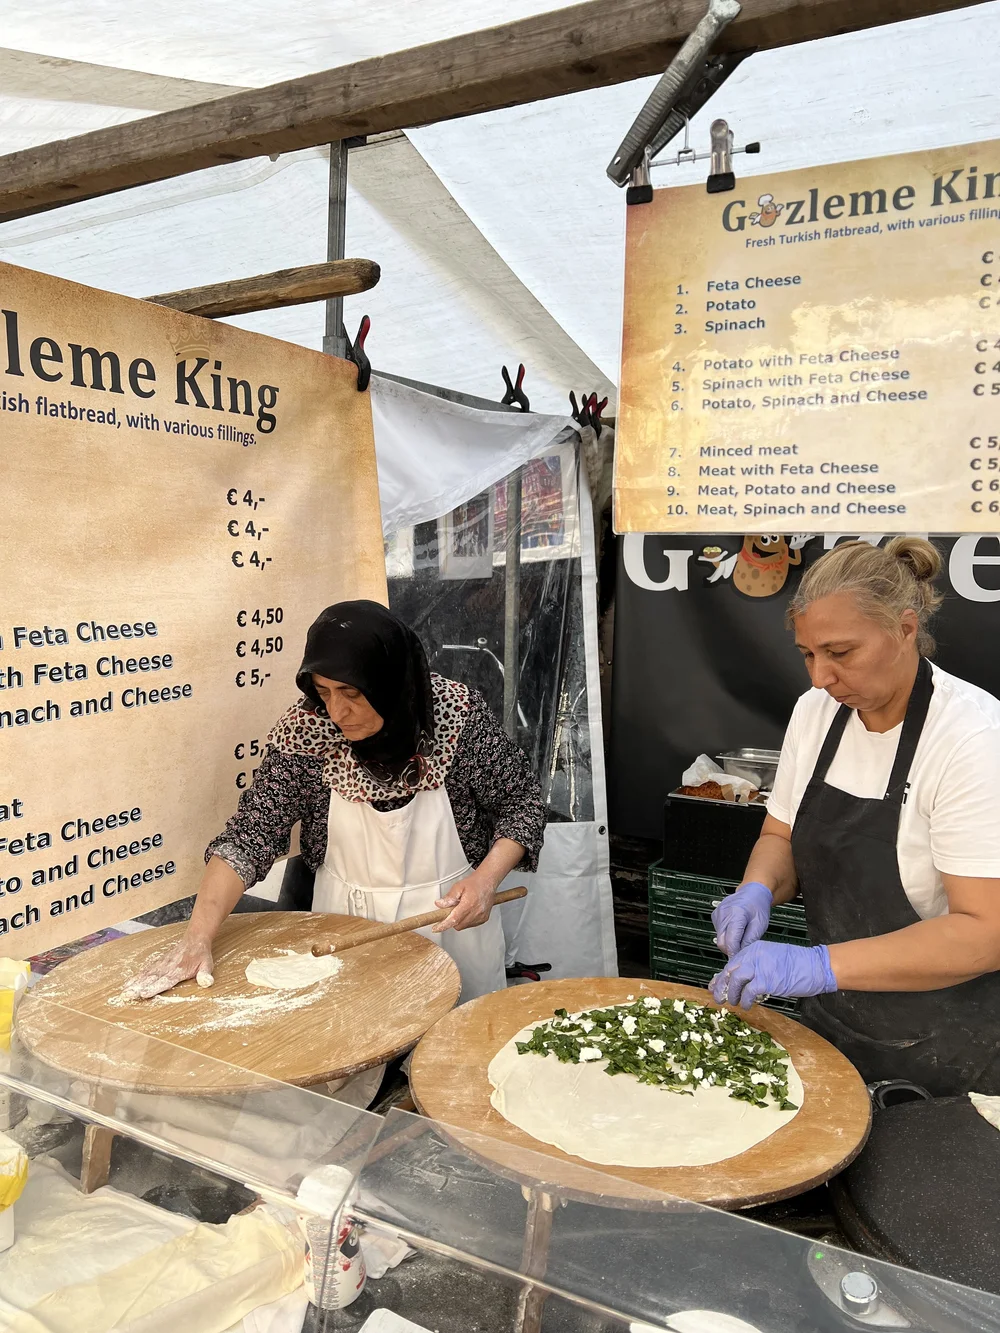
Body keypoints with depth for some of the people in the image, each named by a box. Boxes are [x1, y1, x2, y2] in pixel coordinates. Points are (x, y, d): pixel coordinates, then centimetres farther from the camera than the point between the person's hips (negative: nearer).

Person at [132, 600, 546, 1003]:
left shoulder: (458, 714, -19)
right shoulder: (304, 729, -16)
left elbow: (521, 803, -8)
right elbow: (251, 834, -16)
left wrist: (486, 878, -23)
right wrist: (198, 936, -26)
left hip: (452, 917, -1)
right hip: (346, 920, 1)